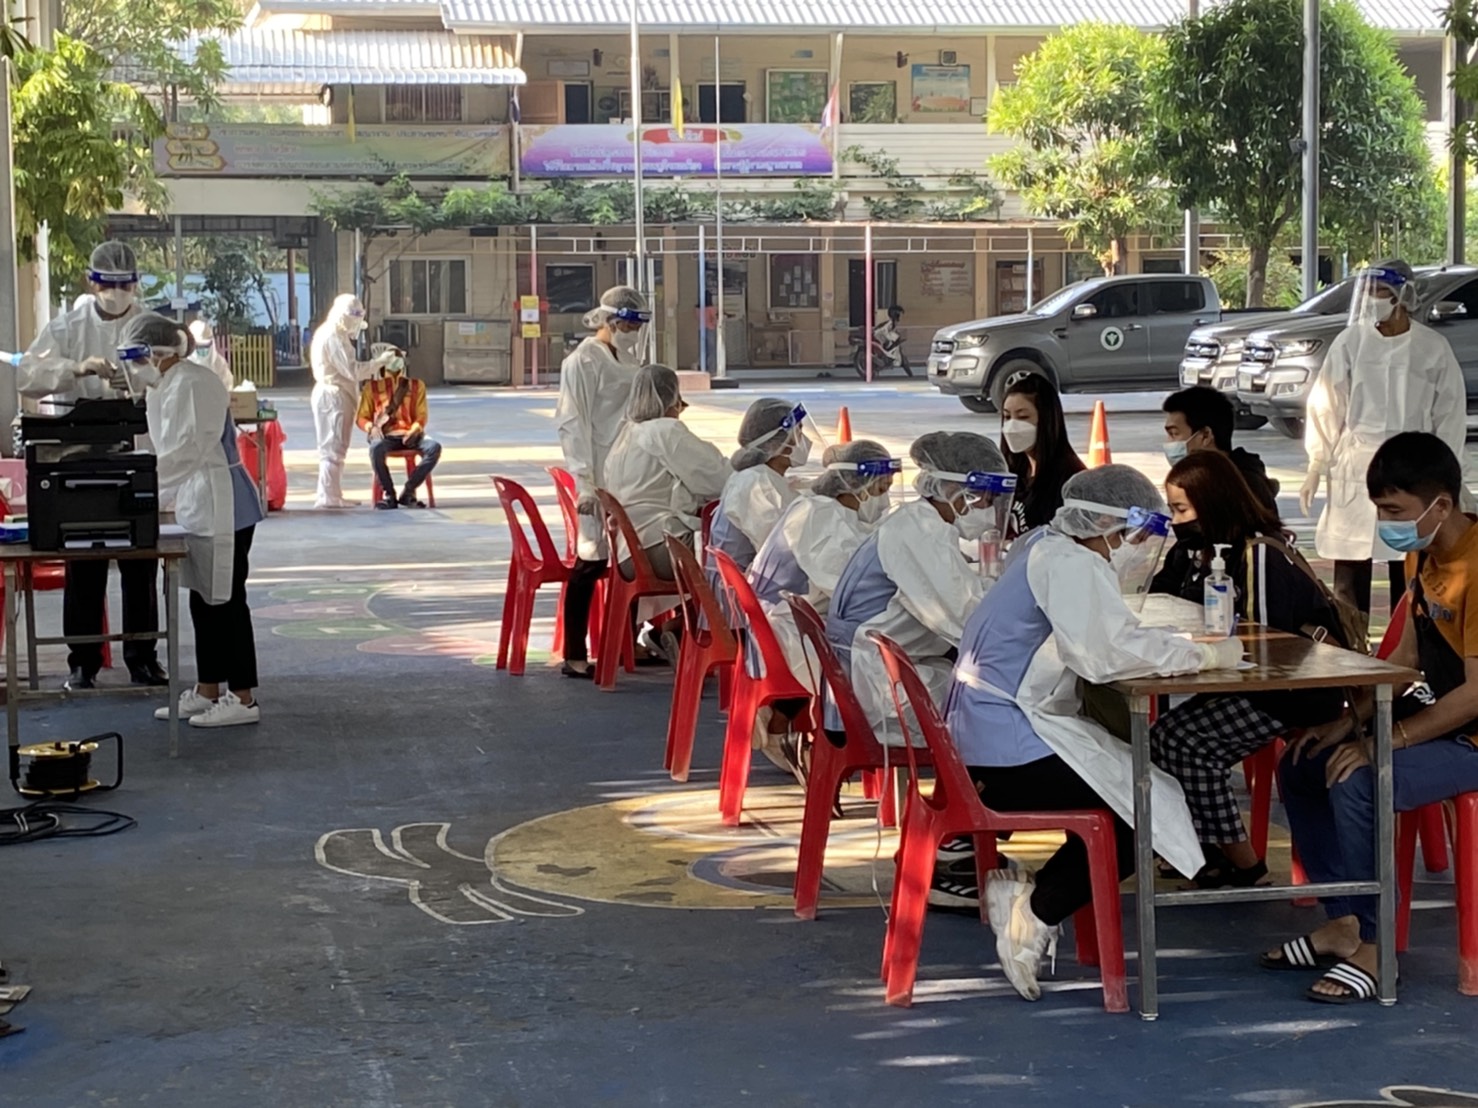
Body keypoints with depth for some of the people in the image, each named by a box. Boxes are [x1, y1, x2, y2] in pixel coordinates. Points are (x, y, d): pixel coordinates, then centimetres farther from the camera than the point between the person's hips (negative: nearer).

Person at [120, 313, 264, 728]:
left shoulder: (191, 385, -17)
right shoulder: (170, 386, 14)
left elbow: (183, 453, -22)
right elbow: (170, 451, 18)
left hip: (220, 506, -10)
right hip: (200, 505, 10)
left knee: (225, 600, -5)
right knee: (204, 600, 14)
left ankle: (242, 698, 1)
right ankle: (207, 692, 23)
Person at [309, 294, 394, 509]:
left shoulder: (336, 335, 18)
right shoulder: (333, 337, -15)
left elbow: (348, 369, 18)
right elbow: (352, 370, -20)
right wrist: (380, 361, -18)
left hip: (336, 396, 11)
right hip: (334, 395, -11)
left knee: (334, 448, 14)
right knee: (333, 447, -8)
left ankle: (330, 494, 19)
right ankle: (329, 496, -6)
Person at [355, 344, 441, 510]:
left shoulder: (416, 385, 19)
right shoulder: (372, 387, 16)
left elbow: (421, 416, 11)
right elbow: (361, 417, 11)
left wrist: (414, 431, -11)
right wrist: (371, 428, -12)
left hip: (409, 436, 2)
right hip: (385, 437, -2)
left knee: (434, 447, -30)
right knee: (376, 448, -40)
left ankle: (408, 492, -23)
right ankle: (389, 494, -23)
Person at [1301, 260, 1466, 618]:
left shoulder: (1434, 348, -1)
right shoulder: (1350, 342, -1)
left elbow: (1450, 415, 4)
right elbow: (1326, 406, 3)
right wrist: (1316, 467, 0)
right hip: (1354, 471, 0)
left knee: (1409, 575, 3)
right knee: (1349, 574, 1)